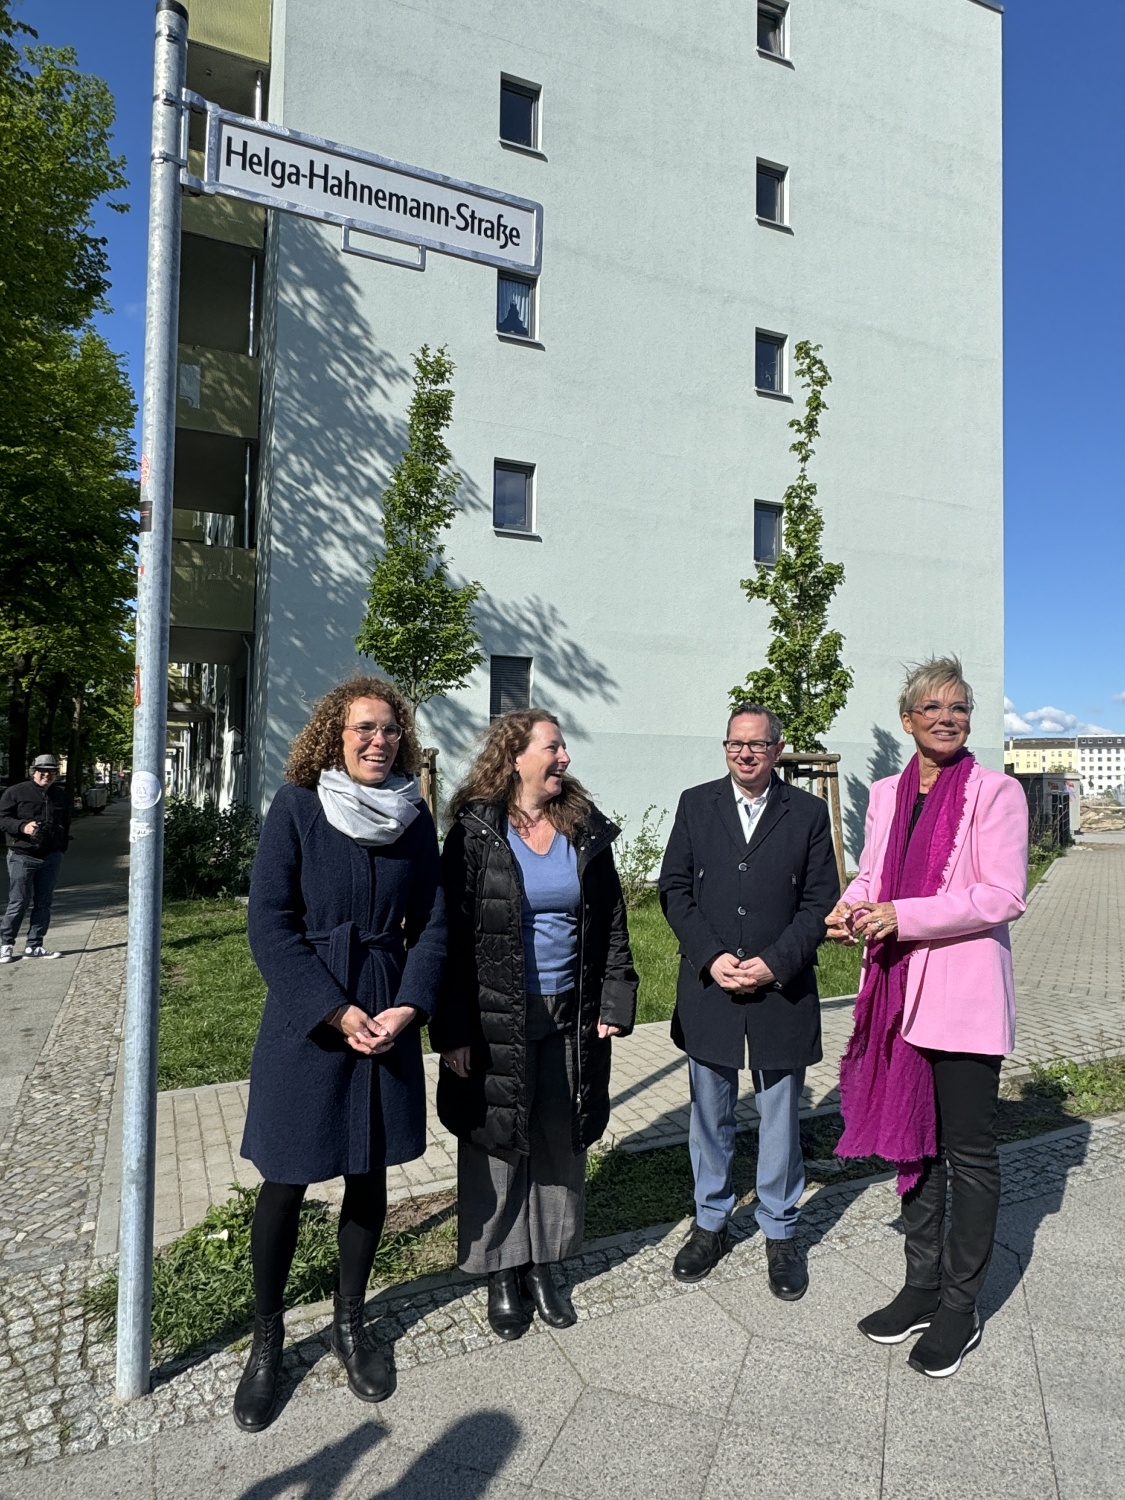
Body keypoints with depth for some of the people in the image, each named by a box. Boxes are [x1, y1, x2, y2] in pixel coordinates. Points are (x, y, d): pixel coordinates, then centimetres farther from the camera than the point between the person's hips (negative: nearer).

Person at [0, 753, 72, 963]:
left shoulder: (62, 795, 10)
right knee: (18, 902, -3)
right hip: (22, 856, -4)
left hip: (51, 858, 4)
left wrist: (62, 849, 12)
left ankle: (34, 946, 15)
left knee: (44, 902, 6)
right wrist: (22, 827, -21)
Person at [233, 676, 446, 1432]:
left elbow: (432, 923, 3)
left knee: (370, 1175, 14)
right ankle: (267, 1341, 31)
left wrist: (407, 1007, -10)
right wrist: (337, 1012, -16)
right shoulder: (297, 807, -9)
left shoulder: (414, 817, 1)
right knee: (285, 1182, 8)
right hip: (306, 1023, -3)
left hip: (388, 1021, 3)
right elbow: (269, 924, -11)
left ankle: (350, 1322, 36)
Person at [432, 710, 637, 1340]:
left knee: (561, 1144, 13)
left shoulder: (587, 832, 4)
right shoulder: (474, 833, -8)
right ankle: (502, 1272, 30)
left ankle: (543, 1264, 33)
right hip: (495, 1019, -3)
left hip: (571, 1018, 4)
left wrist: (615, 1003, 0)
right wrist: (452, 1030, -11)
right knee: (498, 1143, 9)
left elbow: (612, 926, 7)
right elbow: (453, 933, -9)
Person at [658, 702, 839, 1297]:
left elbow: (821, 901, -3)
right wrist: (712, 957, -12)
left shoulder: (808, 811, 0)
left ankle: (779, 1232, 31)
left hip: (782, 989, -1)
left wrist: (774, 964, -14)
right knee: (710, 1114, 14)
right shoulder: (696, 804, 3)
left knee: (779, 1117, 11)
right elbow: (674, 889, 0)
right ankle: (710, 1221, 33)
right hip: (708, 987, 1)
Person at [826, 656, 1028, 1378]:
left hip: (964, 996, -6)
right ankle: (922, 1287, 33)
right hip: (898, 990, 6)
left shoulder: (996, 791, -8)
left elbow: (1004, 896, -15)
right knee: (911, 1139, 16)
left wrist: (903, 916, -21)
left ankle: (960, 1307, 26)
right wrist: (850, 909, -5)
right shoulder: (887, 793, 9)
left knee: (968, 1151, 8)